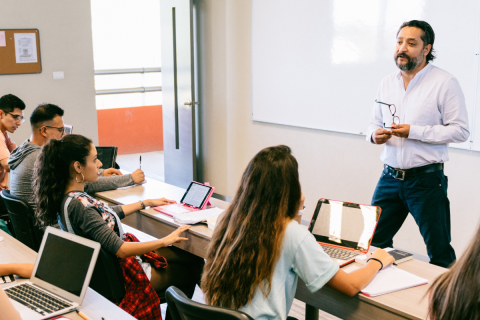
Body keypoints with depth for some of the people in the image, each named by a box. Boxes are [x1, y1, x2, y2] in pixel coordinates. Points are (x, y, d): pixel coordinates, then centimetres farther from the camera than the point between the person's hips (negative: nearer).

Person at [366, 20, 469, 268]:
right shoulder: (387, 82, 11)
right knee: (374, 243, 9)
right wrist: (374, 135, -6)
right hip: (390, 177, 5)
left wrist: (414, 131, -18)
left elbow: (460, 130, -12)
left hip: (426, 180, -5)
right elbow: (374, 123, 19)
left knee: (440, 252, 5)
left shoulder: (445, 82, -7)